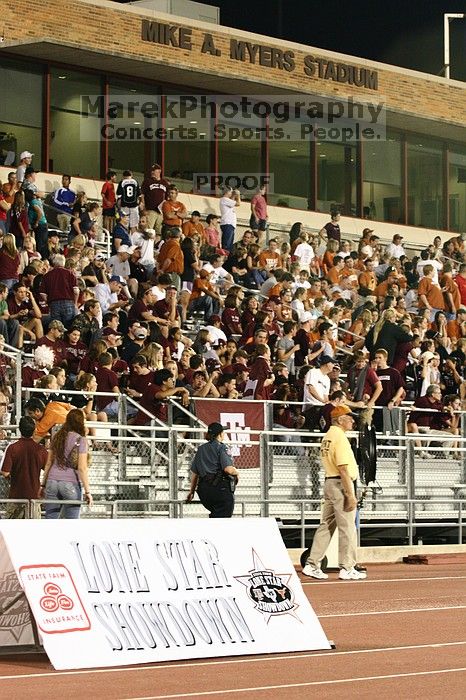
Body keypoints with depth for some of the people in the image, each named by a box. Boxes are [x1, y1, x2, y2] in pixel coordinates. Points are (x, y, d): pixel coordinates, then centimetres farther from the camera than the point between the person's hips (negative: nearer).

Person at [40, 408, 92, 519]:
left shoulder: (57, 437, 9)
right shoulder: (81, 440, -6)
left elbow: (48, 463, 12)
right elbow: (82, 468, -10)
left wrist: (43, 484, 19)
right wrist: (87, 491, -8)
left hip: (52, 482, 4)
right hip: (71, 484, -4)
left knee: (50, 519, 5)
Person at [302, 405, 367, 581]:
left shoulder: (327, 436, 16)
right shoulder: (340, 436, -14)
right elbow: (343, 468, -21)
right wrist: (350, 495, -21)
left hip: (329, 482, 10)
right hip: (341, 485, -10)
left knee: (326, 525, 11)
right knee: (347, 527, -4)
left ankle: (312, 565, 10)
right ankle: (347, 568, -1)